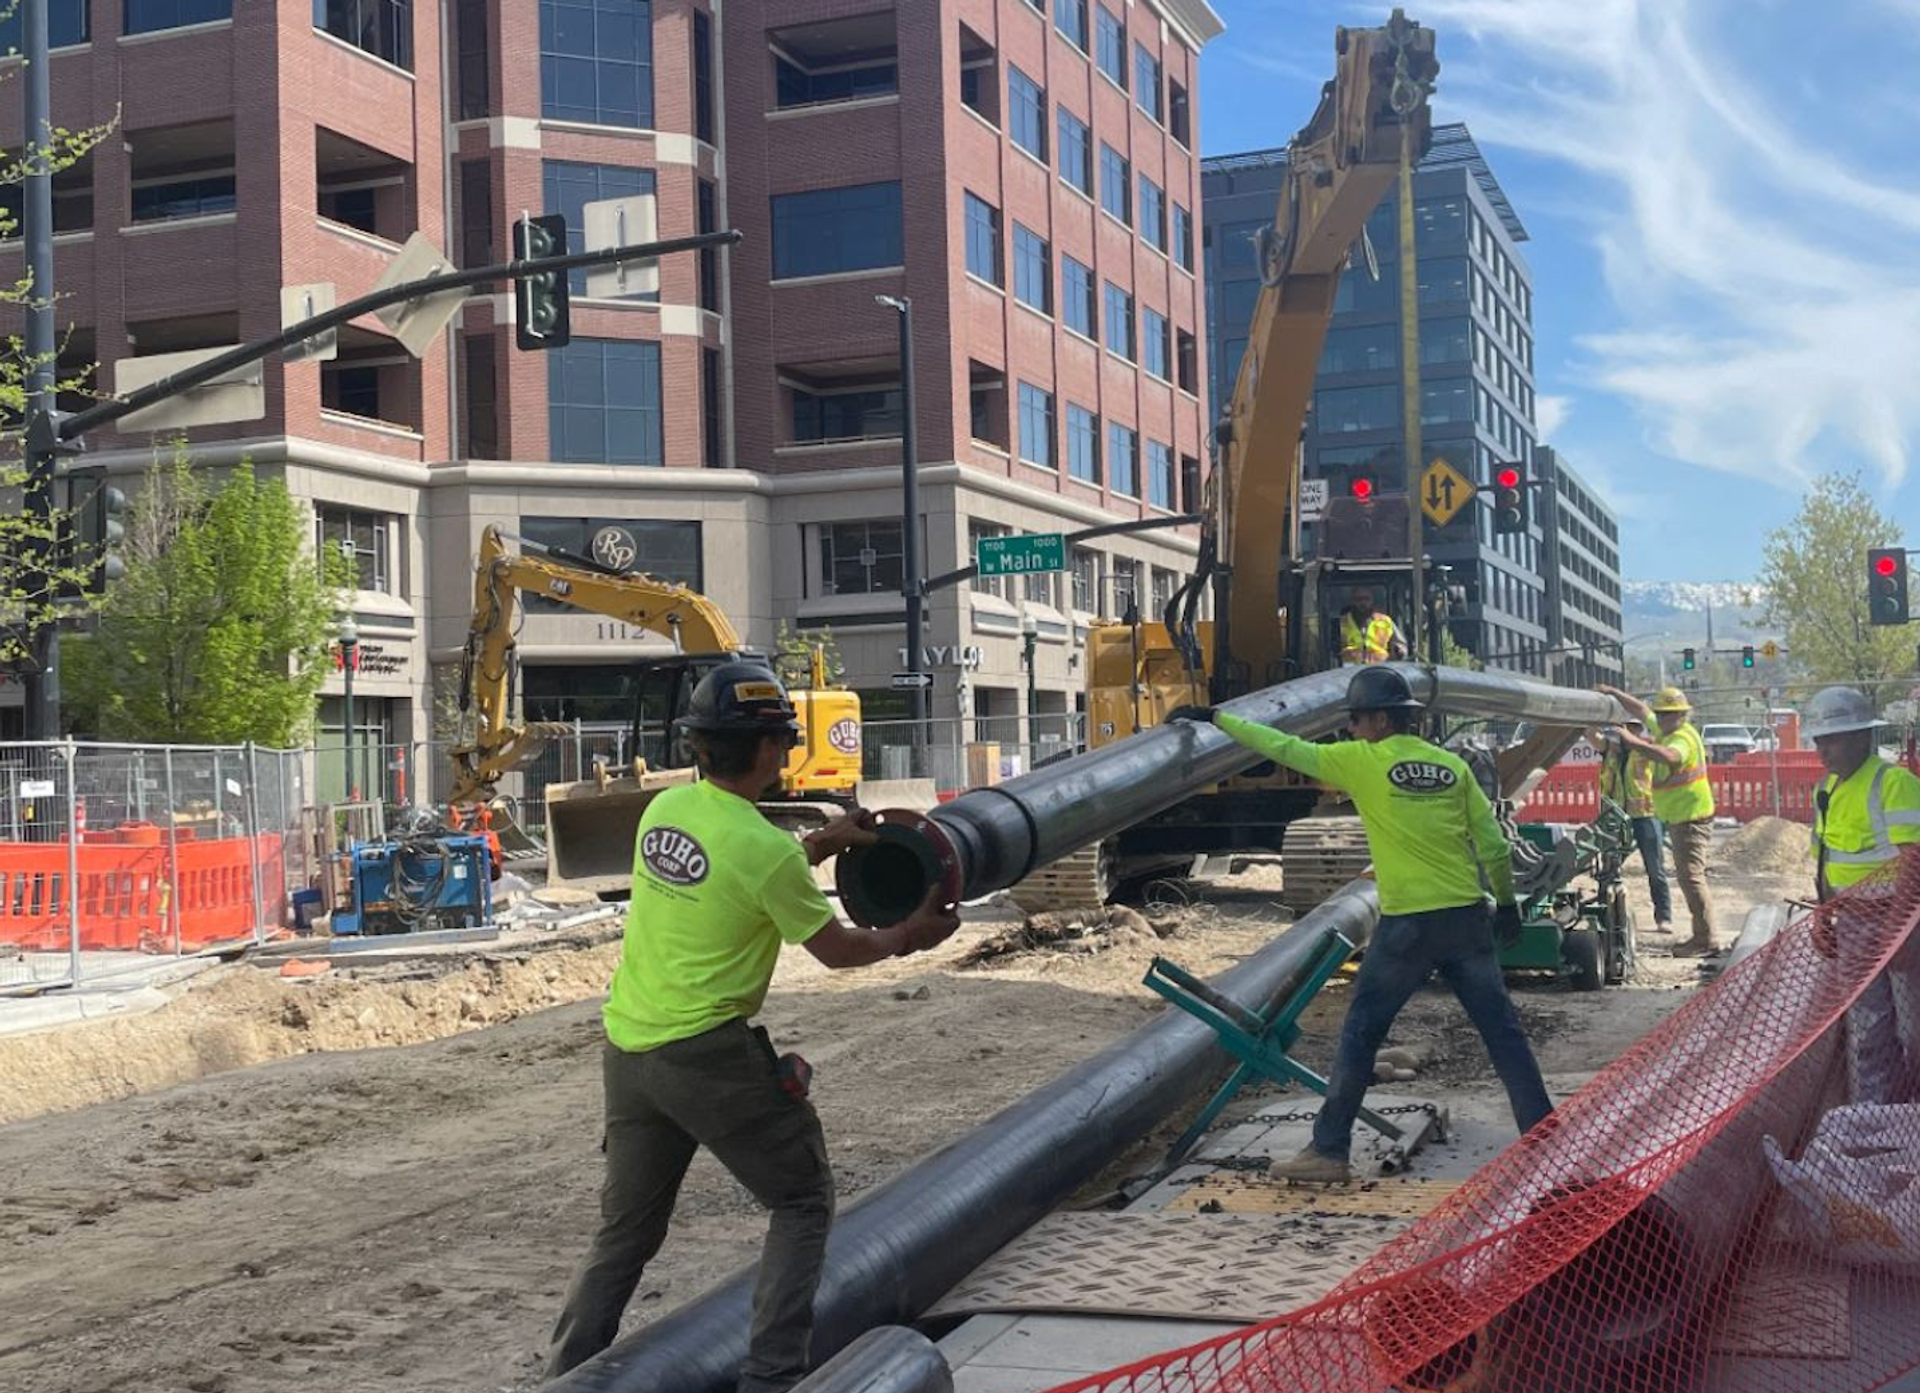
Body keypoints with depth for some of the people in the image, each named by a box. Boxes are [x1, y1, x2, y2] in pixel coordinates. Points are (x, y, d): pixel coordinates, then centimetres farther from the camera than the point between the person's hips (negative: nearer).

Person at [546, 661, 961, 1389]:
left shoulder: (664, 808, 3)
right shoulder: (767, 849, -17)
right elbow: (835, 948, -3)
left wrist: (819, 845, 21)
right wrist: (907, 937, 14)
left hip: (627, 1049, 7)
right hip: (710, 1057, -7)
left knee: (625, 1228, 19)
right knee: (804, 1201, 10)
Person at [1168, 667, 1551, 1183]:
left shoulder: (1361, 761, -4)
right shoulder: (1453, 765, 7)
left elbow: (1283, 748, 2)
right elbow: (1493, 844, 7)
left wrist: (1217, 718, 11)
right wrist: (1506, 902, 20)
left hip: (1406, 926, -4)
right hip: (1467, 918, 4)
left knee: (1359, 1035, 6)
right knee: (1502, 1031, 10)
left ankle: (1329, 1151, 8)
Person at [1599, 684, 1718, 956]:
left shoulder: (1684, 738, -18)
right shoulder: (1665, 730, 11)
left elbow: (1668, 756, -41)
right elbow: (1641, 709, 25)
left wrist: (1635, 742, -41)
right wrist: (1614, 693, 21)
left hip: (1691, 819, -11)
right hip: (1678, 819, 11)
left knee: (1690, 876, -13)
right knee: (1688, 877, 14)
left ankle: (1706, 940, -13)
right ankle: (1702, 936, 20)